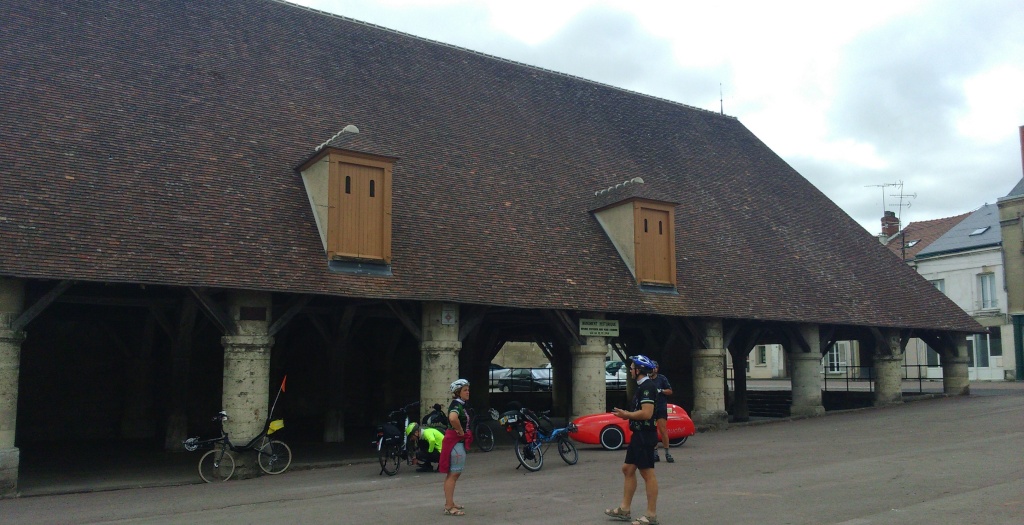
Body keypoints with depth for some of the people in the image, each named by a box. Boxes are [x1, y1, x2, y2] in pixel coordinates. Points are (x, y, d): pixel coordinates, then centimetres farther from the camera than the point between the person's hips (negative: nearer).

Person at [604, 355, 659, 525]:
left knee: (647, 473, -5)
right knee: (628, 469, 13)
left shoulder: (647, 386, -17)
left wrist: (626, 414, -13)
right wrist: (627, 415, 9)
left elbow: (646, 413, -25)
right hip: (638, 434, 11)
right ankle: (624, 509, 19)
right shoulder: (642, 386, 15)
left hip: (645, 435, -11)